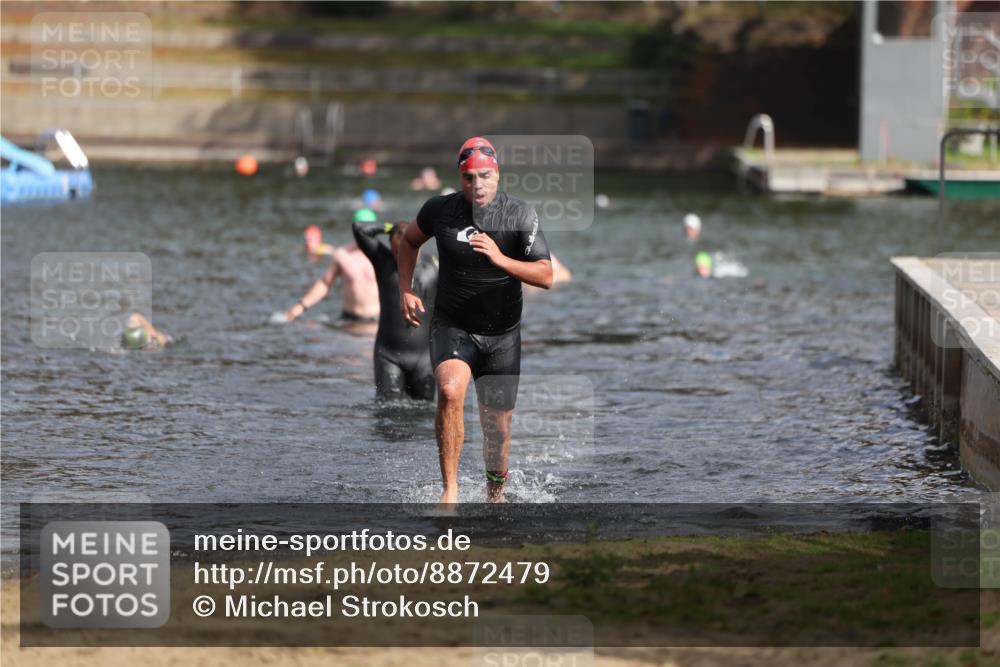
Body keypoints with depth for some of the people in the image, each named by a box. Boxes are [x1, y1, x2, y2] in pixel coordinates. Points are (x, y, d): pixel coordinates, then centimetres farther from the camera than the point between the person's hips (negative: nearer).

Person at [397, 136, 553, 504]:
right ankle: (450, 489, -26)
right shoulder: (440, 210, -7)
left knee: (498, 428, 8)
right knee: (450, 391, -31)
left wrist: (500, 259, -33)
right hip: (452, 328, -1)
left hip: (502, 335, 1)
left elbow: (546, 277, -18)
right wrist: (406, 290, 3)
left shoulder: (520, 215, -12)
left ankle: (495, 498, 36)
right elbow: (410, 241, 15)